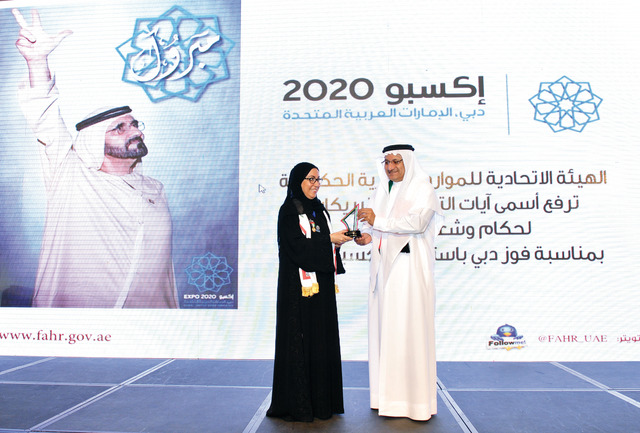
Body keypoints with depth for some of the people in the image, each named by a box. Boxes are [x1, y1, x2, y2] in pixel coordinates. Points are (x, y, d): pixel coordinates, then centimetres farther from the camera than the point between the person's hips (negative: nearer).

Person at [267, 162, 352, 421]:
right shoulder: (289, 211, -6)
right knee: (299, 340, -2)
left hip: (321, 284, 8)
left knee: (323, 339, 9)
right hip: (299, 286, -7)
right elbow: (297, 245, -17)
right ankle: (297, 404, 9)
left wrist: (338, 240, 0)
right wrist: (329, 239, -14)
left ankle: (321, 400, 20)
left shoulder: (319, 210, 17)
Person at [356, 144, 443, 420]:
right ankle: (388, 395, 15)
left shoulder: (423, 190, -2)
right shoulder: (381, 192, 18)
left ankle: (417, 399, 6)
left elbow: (417, 222, -18)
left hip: (409, 266, -6)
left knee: (410, 329, -5)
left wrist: (378, 221, -18)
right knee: (383, 327, 5)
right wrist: (368, 237, -3)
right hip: (384, 266, 6)